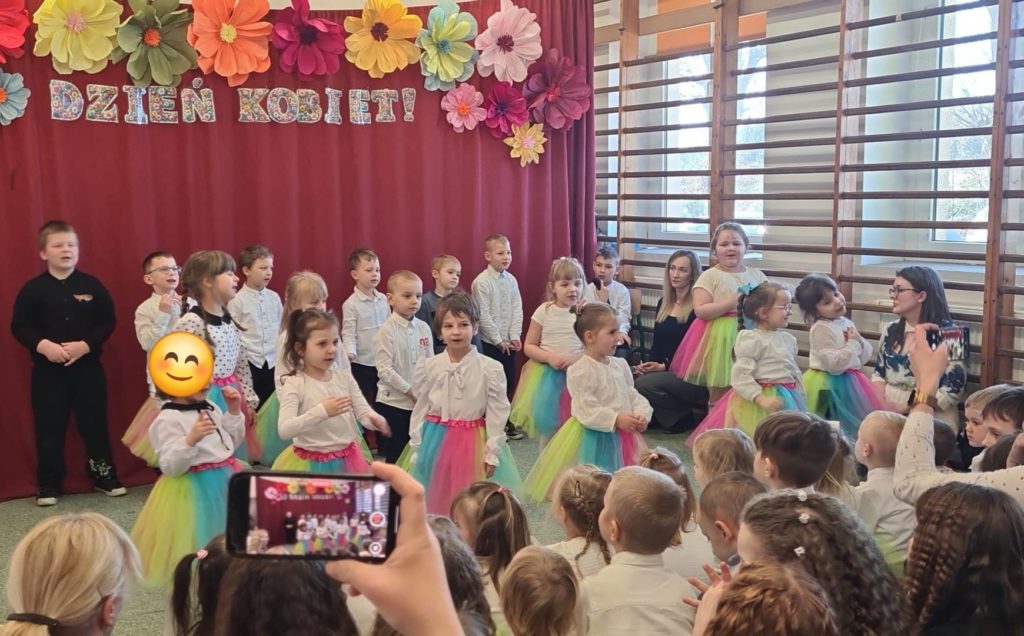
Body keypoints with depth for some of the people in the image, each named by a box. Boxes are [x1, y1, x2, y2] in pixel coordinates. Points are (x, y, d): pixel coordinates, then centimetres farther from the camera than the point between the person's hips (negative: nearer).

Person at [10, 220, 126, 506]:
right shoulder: (33, 289, -2)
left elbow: (107, 322, -1)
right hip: (47, 370, 0)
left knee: (95, 423, 7)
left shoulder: (92, 285, 0)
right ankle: (48, 485, 17)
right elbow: (19, 326, -2)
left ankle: (105, 476, 21)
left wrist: (85, 345, -15)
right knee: (49, 428, 5)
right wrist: (42, 345, -18)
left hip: (88, 367, 1)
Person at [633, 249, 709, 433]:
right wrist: (648, 364, -4)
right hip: (664, 369, 6)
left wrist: (664, 367, -15)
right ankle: (655, 415, 4)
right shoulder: (663, 303, 13)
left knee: (643, 384, -28)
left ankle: (683, 418, -4)